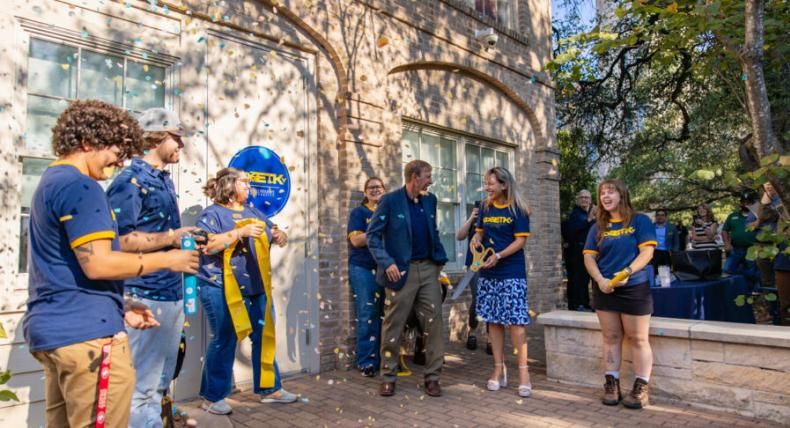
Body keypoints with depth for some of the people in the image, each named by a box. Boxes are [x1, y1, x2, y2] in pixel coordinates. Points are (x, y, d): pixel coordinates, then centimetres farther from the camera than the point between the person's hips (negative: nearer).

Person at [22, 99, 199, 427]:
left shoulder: (51, 182, 19)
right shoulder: (79, 186, -14)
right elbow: (97, 263, -22)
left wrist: (120, 308, 18)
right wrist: (167, 260, -10)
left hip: (54, 327, 11)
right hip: (85, 332, -11)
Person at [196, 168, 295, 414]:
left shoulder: (253, 212, 17)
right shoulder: (212, 213, -4)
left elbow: (273, 231, 21)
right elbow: (207, 246, -17)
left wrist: (280, 235, -3)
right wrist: (240, 232, -20)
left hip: (257, 287, 7)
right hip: (223, 289, -7)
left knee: (264, 337, 10)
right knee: (224, 341, 1)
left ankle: (269, 388, 23)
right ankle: (213, 397, 16)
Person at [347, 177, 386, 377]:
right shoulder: (358, 212, 3)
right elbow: (356, 240, -10)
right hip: (363, 268, -4)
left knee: (383, 314, 6)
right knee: (367, 315, -5)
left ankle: (381, 358, 16)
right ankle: (366, 362, 2)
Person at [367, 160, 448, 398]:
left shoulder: (430, 200, 10)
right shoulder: (390, 201, -7)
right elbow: (372, 235, -7)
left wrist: (441, 258, 10)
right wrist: (386, 262, -17)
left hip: (429, 268, 5)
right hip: (401, 270, -5)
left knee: (434, 322, 3)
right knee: (393, 325, 4)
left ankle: (432, 377, 15)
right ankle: (388, 377, 19)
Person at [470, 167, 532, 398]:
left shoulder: (517, 210, -5)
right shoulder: (486, 208, 9)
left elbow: (521, 240, -10)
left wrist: (498, 256, -21)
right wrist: (475, 239, -5)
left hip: (512, 273, -5)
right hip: (488, 273, 5)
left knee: (515, 322, -6)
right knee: (493, 321, 7)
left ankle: (523, 371, 3)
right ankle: (499, 370, 16)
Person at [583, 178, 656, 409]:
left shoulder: (640, 221, -1)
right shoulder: (598, 227, 9)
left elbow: (647, 251, -10)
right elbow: (589, 256, 5)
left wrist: (627, 272, -24)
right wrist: (600, 280, -11)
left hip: (634, 288, -3)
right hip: (604, 290, 4)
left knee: (638, 339, 2)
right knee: (611, 338, 9)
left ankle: (641, 388, 10)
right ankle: (612, 384, 17)